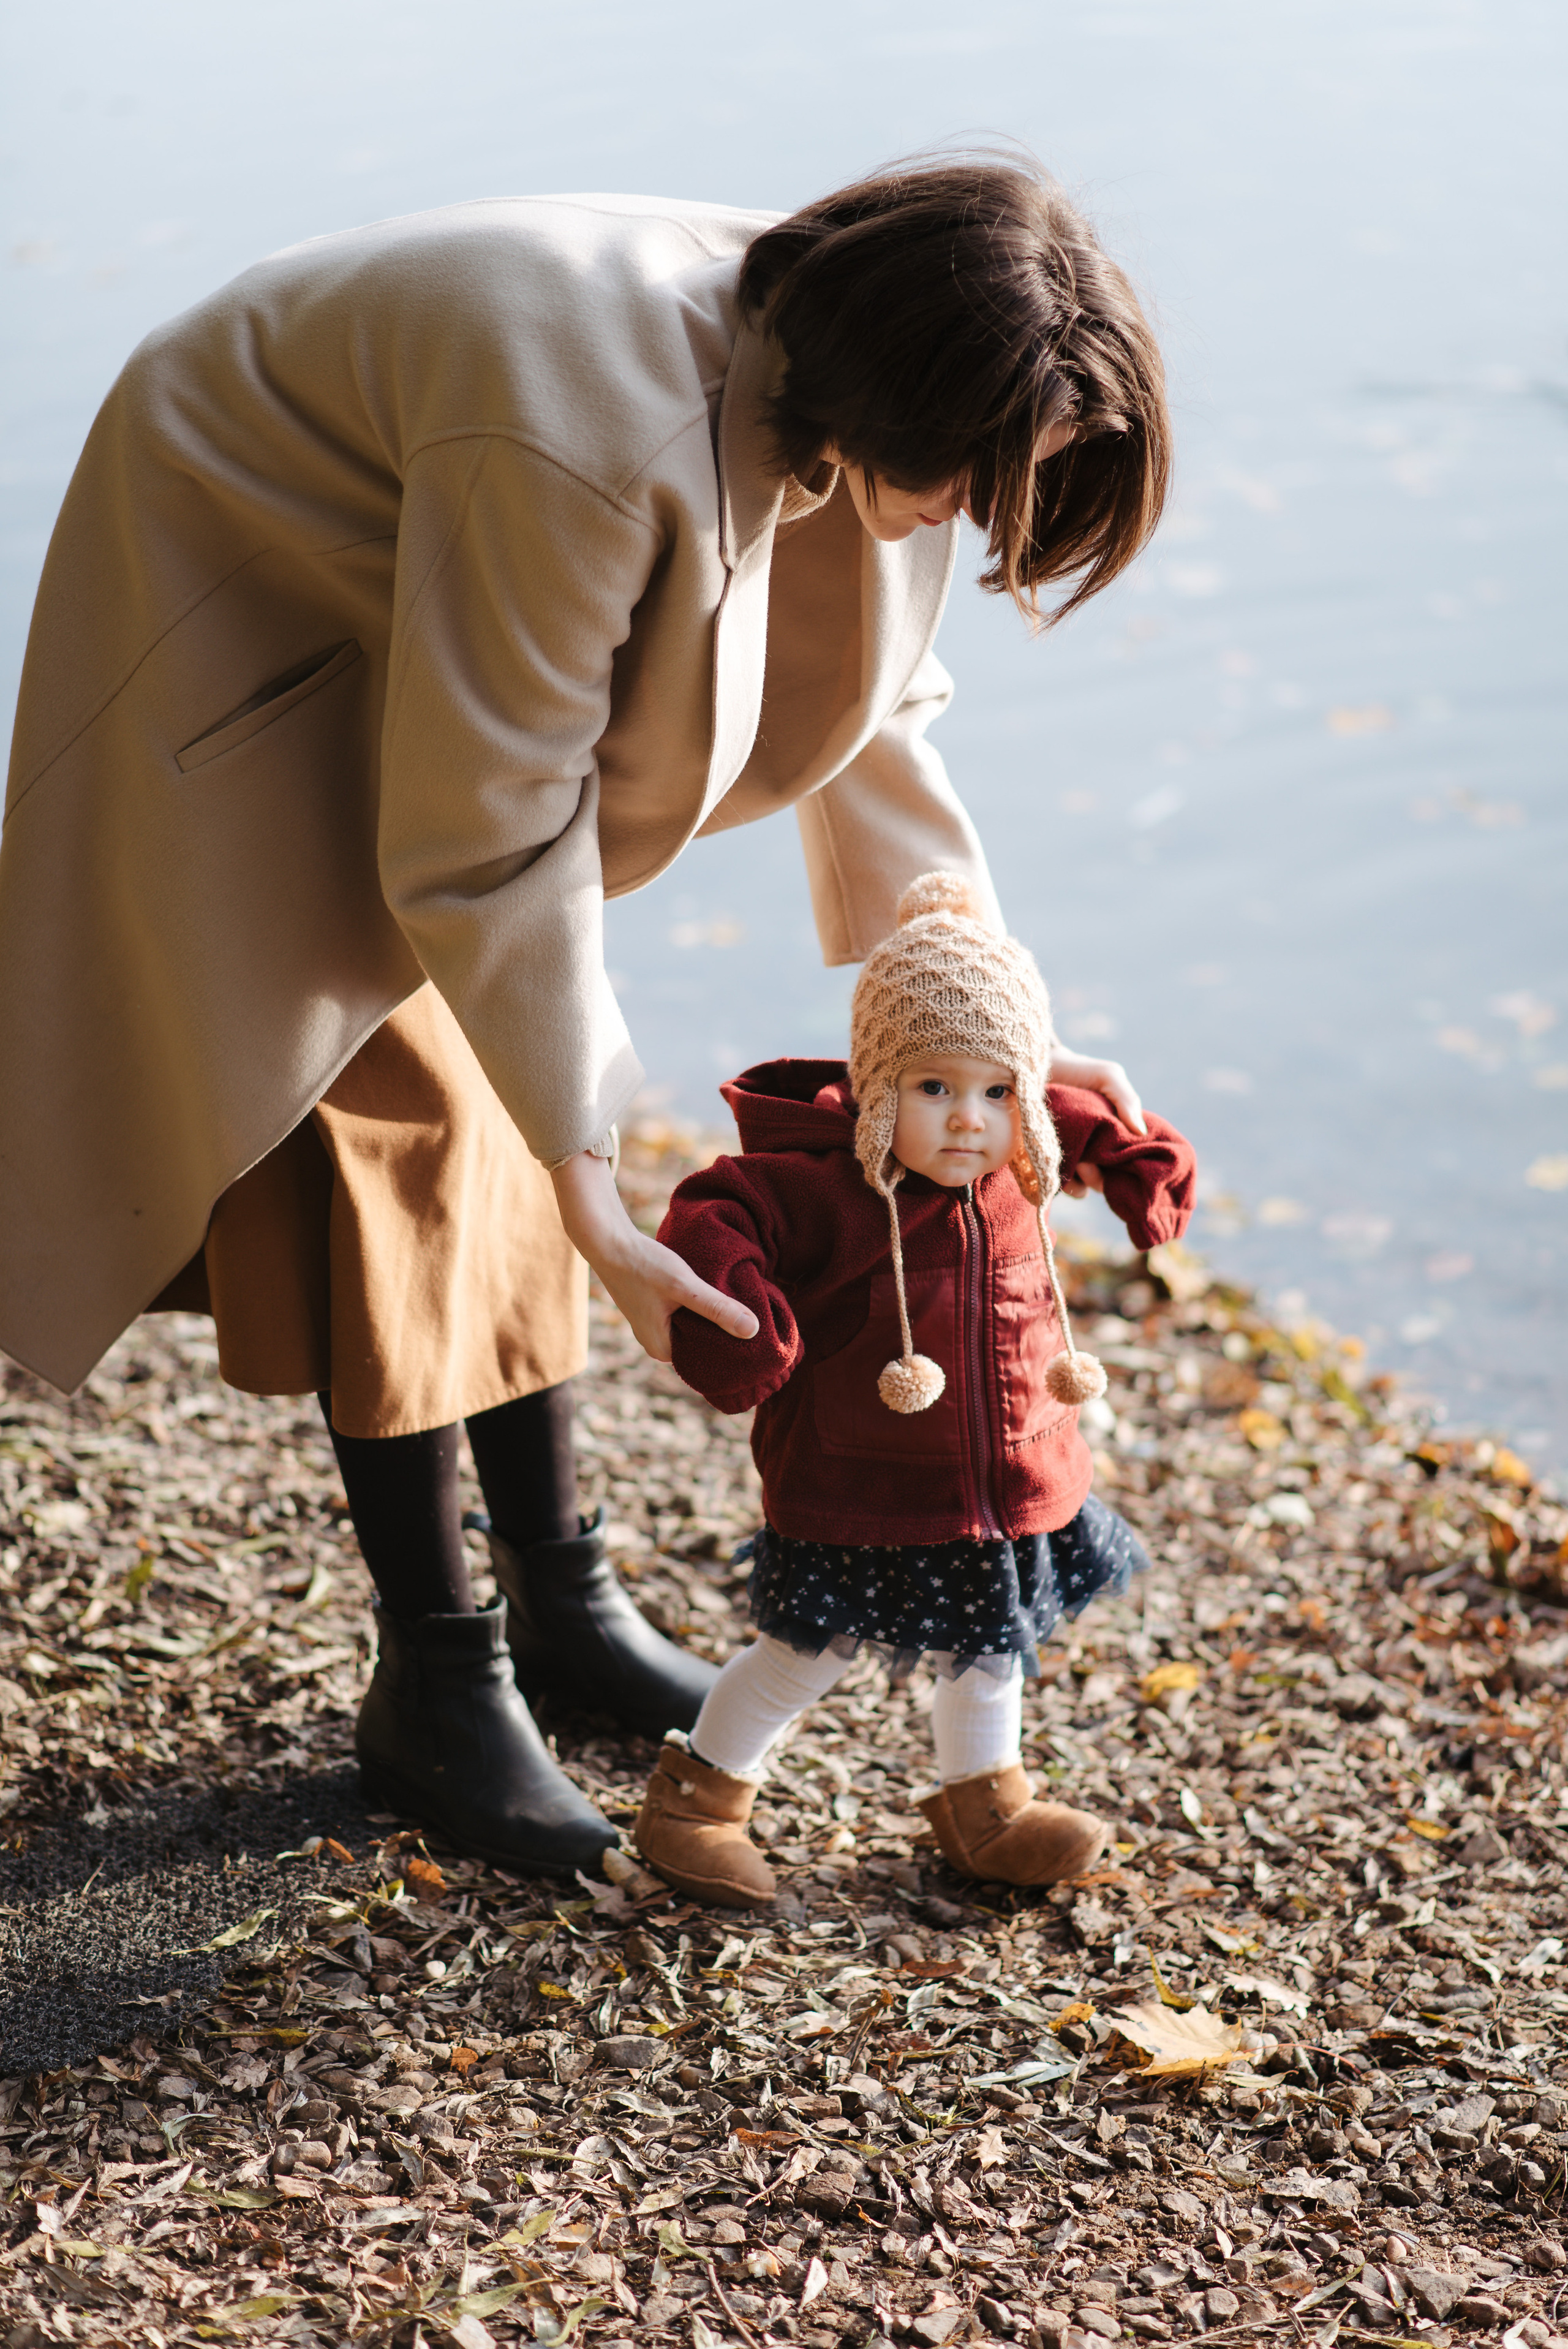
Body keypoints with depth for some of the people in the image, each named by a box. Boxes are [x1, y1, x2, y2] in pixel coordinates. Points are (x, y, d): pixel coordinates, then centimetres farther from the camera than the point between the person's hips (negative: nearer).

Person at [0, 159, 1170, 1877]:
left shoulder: (851, 400, -17)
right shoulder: (593, 439, -42)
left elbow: (865, 705, -1)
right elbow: (489, 851, -34)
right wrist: (601, 1213, -28)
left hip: (461, 657, 7)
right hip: (253, 597, -7)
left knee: (505, 1114, 10)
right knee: (395, 1119, -7)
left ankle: (558, 1594, 23)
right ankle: (432, 1681, 4)